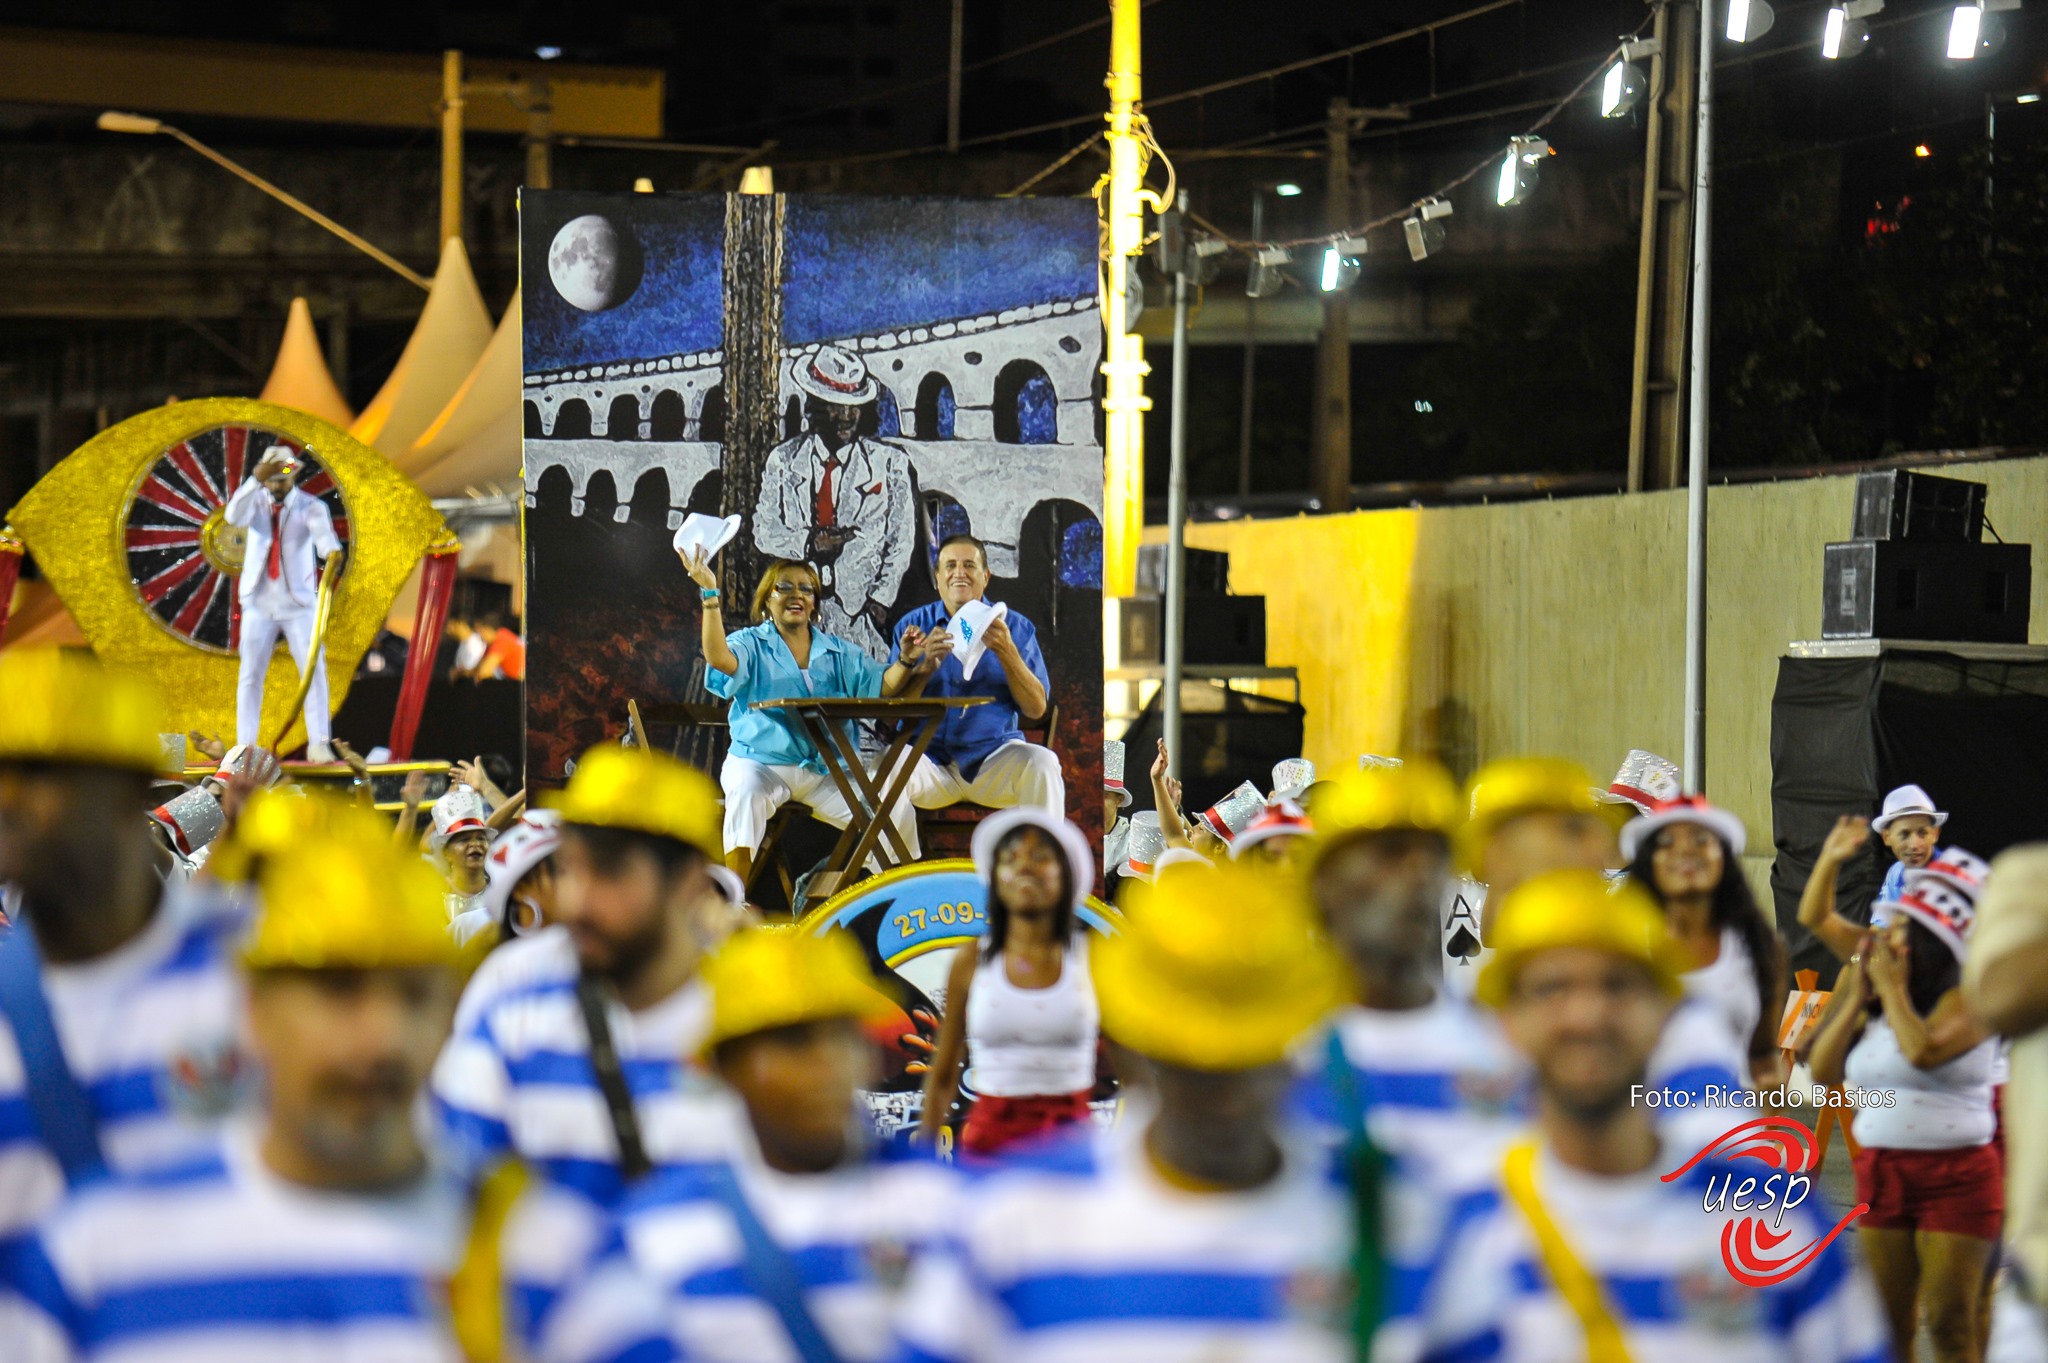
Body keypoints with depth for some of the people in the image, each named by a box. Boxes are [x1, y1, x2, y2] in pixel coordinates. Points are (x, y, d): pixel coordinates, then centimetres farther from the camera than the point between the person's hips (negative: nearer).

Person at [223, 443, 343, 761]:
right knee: (250, 675, 3)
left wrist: (332, 552, -45)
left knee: (314, 671, -7)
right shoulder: (256, 502, 5)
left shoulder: (311, 507, -1)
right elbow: (233, 517, -17)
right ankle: (245, 745, 7)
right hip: (259, 602, 2)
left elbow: (323, 533, -22)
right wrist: (256, 480, -28)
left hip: (299, 603, -1)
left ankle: (319, 745, -4)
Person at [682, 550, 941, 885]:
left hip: (826, 771, 3)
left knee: (897, 811, -17)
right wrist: (710, 594, -24)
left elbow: (881, 687, 3)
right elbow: (719, 658, -17)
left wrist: (906, 660, -18)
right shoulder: (751, 643, 6)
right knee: (746, 793, -37)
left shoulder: (838, 652, 16)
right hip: (763, 764, -3)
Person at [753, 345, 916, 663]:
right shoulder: (783, 460, 11)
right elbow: (764, 533, 9)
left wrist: (880, 599, -3)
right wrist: (809, 543, -9)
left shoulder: (889, 461, 6)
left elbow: (902, 541, 7)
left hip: (860, 606, -1)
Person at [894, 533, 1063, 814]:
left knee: (1042, 763, -31)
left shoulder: (1016, 627, 10)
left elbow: (1037, 709, 1)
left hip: (995, 755, 0)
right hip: (930, 757, 0)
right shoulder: (915, 625, 11)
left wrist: (1006, 652, -12)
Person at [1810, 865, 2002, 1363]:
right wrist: (1856, 997, 0)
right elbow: (1824, 1072, 4)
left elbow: (1923, 1050, -28)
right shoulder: (1873, 1006, 10)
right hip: (1880, 1171, 6)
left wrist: (1892, 988, -13)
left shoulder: (1967, 999, -9)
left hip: (1957, 1176, -6)